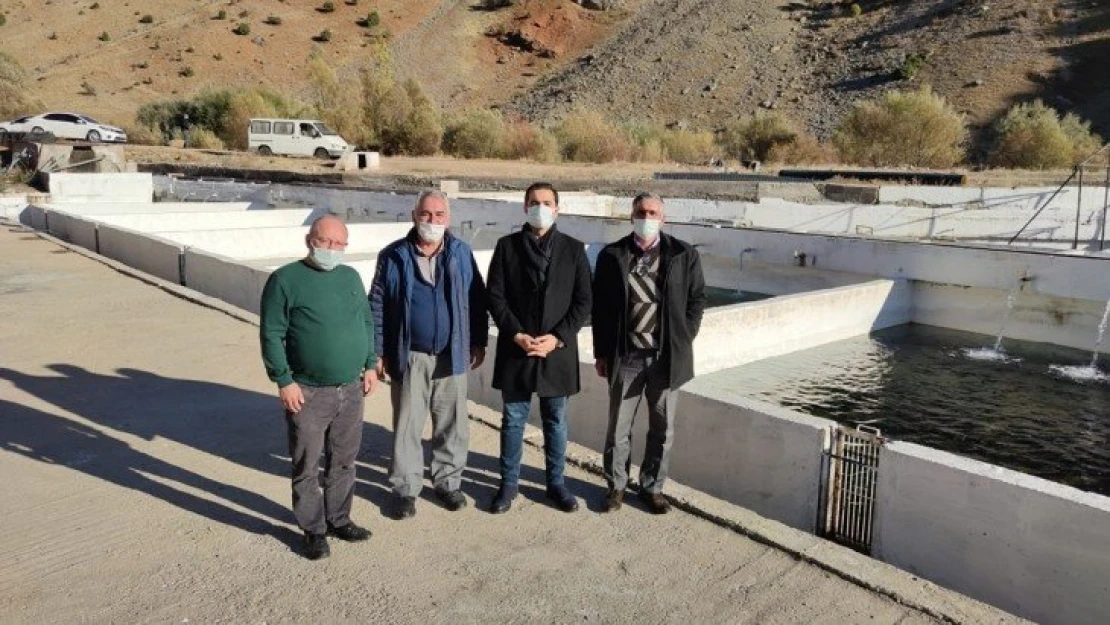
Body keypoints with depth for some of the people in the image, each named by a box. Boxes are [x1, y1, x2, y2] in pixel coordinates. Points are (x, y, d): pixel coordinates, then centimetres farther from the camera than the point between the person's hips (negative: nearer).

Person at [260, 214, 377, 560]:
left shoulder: (351, 277, 10)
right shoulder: (285, 280, -7)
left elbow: (367, 322, 16)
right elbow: (272, 334, -10)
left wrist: (370, 365, 10)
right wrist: (284, 380, -14)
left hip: (351, 390, 5)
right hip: (308, 393, -5)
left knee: (344, 462, 16)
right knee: (306, 467, 6)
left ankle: (339, 519, 32)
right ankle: (314, 530, 21)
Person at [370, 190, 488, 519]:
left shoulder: (461, 253, 0)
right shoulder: (393, 257, -4)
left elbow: (477, 300, 6)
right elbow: (377, 306, 0)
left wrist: (479, 342, 5)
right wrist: (379, 352, -2)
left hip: (452, 355, 1)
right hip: (410, 357, -1)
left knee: (452, 424, 11)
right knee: (407, 425, 7)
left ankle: (448, 481, 29)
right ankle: (406, 487, 22)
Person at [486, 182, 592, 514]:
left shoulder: (573, 249, 2)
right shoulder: (507, 246, 1)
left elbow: (583, 301, -1)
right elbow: (495, 297, -2)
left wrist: (557, 337, -11)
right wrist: (516, 335, -13)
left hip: (558, 350, 1)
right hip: (515, 348, 0)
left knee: (556, 422, 12)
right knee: (513, 420, 9)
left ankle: (556, 482, 27)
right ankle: (509, 483, 24)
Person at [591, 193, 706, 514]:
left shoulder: (684, 254, 1)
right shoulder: (611, 255, 0)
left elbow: (697, 299, 6)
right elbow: (599, 305, 2)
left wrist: (683, 341, -2)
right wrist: (601, 352, 0)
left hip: (667, 356, 1)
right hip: (625, 356, 0)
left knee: (662, 428, 11)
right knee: (619, 427, 9)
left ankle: (652, 487, 28)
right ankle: (616, 486, 26)